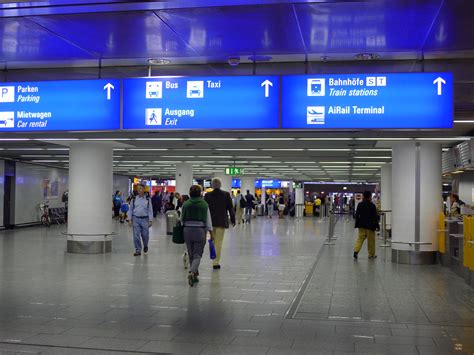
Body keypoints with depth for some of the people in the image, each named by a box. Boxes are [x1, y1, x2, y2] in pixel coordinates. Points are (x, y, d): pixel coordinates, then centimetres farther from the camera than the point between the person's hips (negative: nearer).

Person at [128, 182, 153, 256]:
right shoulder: (134, 199, 4)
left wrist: (150, 220, -4)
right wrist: (130, 220, 3)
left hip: (144, 219, -1)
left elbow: (150, 210, 2)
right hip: (136, 219, 1)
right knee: (136, 235, -3)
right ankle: (138, 250, 5)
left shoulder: (147, 200, 1)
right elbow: (131, 209, 8)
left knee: (145, 235, 5)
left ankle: (145, 246, 35)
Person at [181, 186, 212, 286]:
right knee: (197, 254, 0)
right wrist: (210, 232, 5)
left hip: (187, 230, 2)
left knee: (191, 254, 14)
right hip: (200, 230, -2)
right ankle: (192, 272, -22)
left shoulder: (185, 204, 1)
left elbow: (182, 219, 7)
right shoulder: (204, 204, -3)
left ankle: (194, 275, 22)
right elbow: (208, 220, -1)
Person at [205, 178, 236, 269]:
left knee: (213, 241, 14)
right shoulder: (226, 194, -5)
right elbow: (230, 208, -1)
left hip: (210, 221, 2)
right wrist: (233, 219, 8)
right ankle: (216, 262, -1)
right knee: (219, 242, 0)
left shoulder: (207, 195, -2)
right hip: (222, 221, -2)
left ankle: (214, 261, 19)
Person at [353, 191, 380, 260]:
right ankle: (371, 254, 15)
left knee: (360, 238, 7)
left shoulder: (360, 205, 3)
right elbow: (375, 216, -10)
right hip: (370, 225, -4)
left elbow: (357, 215, 7)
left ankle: (356, 250, -13)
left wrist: (357, 224, 15)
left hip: (361, 225, 4)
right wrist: (376, 225, -4)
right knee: (371, 240, 7)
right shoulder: (372, 206, -11)